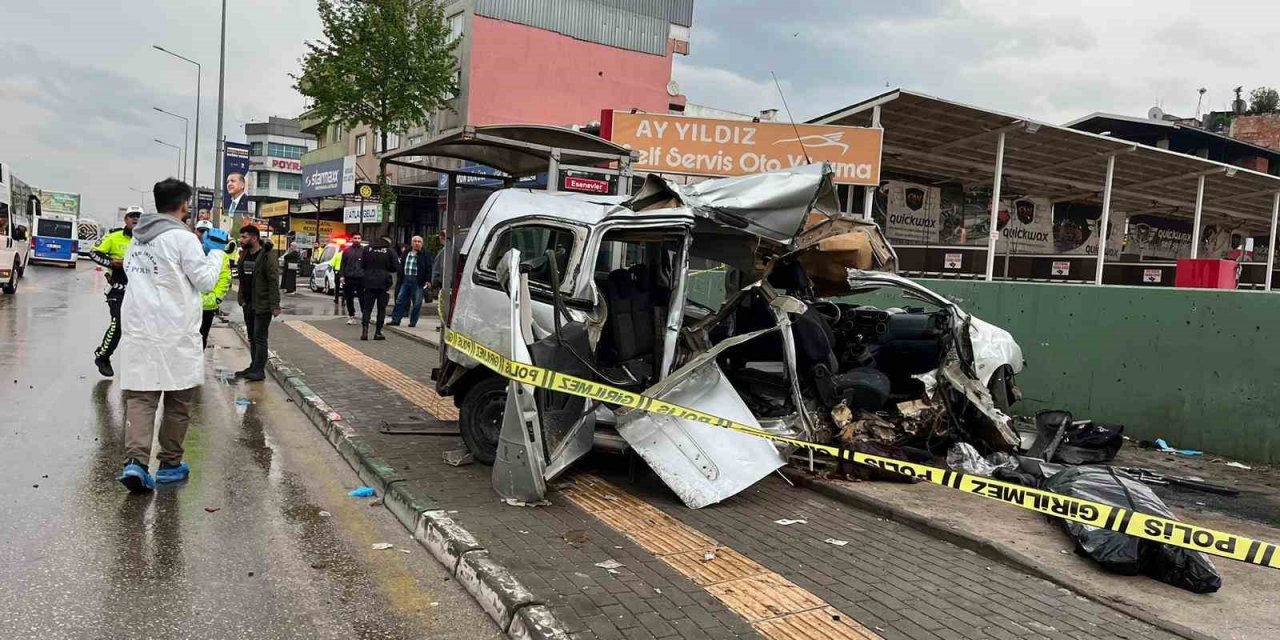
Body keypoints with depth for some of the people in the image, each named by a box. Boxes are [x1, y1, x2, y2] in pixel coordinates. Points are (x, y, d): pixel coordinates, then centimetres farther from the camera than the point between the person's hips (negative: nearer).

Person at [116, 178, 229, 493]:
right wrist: (216, 251, 6)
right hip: (174, 332, -5)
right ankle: (169, 464, 16)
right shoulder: (183, 238, -12)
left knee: (140, 396, 2)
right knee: (178, 399, 9)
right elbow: (206, 281, -8)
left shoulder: (138, 236, 10)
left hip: (138, 328, 5)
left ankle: (135, 461, -14)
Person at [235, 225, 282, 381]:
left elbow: (273, 282, -18)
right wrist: (241, 298, 11)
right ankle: (254, 367, 23)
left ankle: (259, 370, 1)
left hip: (262, 304, -8)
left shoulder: (268, 256, -14)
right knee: (252, 337, 14)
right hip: (248, 303, 8)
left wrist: (274, 305, -22)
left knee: (259, 338, -4)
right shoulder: (245, 255, 12)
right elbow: (242, 279, 18)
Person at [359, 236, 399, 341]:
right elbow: (397, 267, -4)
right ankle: (378, 333, 5)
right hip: (383, 283, -2)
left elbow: (362, 265, 9)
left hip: (369, 282, 2)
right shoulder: (390, 251, -2)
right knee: (381, 309, 7)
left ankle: (365, 330, -8)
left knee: (366, 308, 6)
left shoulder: (368, 249, 5)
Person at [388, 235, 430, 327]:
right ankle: (395, 320, 7)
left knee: (416, 303, 1)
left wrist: (428, 280, -11)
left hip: (417, 281, -4)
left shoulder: (425, 254, 1)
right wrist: (400, 280, 11)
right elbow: (401, 267, 17)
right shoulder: (406, 254, 14)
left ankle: (413, 321, 10)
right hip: (405, 280, 4)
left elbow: (428, 268, -2)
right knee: (400, 300, 3)